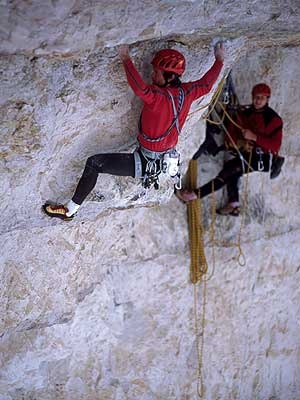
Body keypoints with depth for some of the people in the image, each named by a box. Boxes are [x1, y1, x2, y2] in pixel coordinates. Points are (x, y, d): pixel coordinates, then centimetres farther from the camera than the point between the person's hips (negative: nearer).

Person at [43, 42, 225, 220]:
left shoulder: (160, 97, -30)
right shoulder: (186, 92, -8)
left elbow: (140, 88, -46)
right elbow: (206, 84, 9)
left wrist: (126, 59, -36)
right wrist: (220, 60, 23)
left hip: (146, 163, -8)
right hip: (168, 159, 8)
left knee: (94, 163, -4)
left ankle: (70, 210, 2)